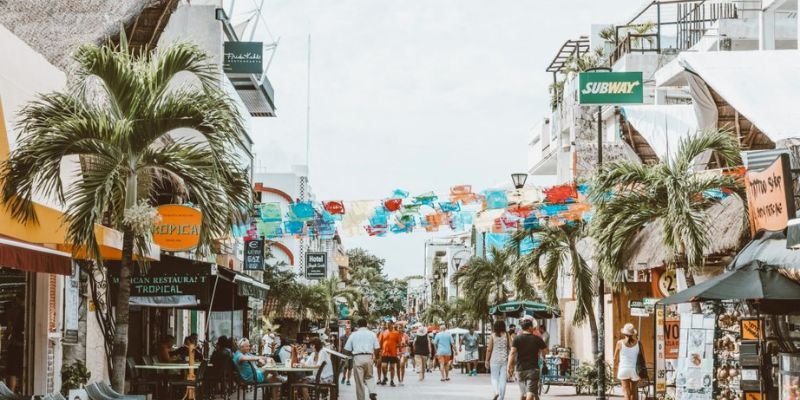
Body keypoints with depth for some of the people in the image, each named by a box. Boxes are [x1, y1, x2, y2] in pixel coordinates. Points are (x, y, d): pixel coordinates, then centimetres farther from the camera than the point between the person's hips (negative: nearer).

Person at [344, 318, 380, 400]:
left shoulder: (353, 335, 6)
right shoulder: (372, 334, 9)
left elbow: (347, 349, 4)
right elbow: (377, 348, 4)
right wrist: (375, 356, 18)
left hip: (357, 358, -2)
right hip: (369, 357, 2)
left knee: (359, 381, 4)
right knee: (369, 377, 20)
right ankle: (372, 392, -4)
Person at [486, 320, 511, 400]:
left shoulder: (492, 335, -4)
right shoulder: (507, 335, -1)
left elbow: (489, 349, -4)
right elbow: (511, 347, -6)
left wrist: (487, 360, 3)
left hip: (494, 359, -1)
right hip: (504, 359, 1)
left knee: (494, 378, 9)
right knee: (503, 379, 7)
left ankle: (496, 392, -16)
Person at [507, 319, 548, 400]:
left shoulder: (517, 339, -1)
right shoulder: (537, 339, -1)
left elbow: (512, 353, -11)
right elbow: (545, 352, 4)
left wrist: (510, 366, -12)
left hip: (520, 369, 2)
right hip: (533, 369, -2)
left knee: (524, 393, 17)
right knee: (531, 392, -10)